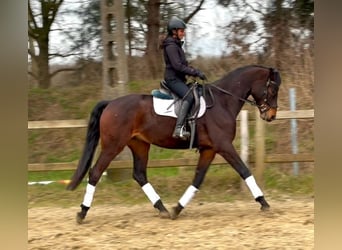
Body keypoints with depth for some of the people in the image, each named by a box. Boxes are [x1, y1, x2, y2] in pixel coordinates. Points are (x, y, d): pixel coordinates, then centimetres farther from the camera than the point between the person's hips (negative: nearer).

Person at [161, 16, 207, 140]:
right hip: (173, 79, -11)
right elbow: (177, 66, -21)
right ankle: (179, 129, -39)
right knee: (189, 96, -29)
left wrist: (196, 71, 11)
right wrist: (196, 72, -19)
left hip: (178, 79, 11)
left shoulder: (176, 45, 18)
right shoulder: (171, 46, -13)